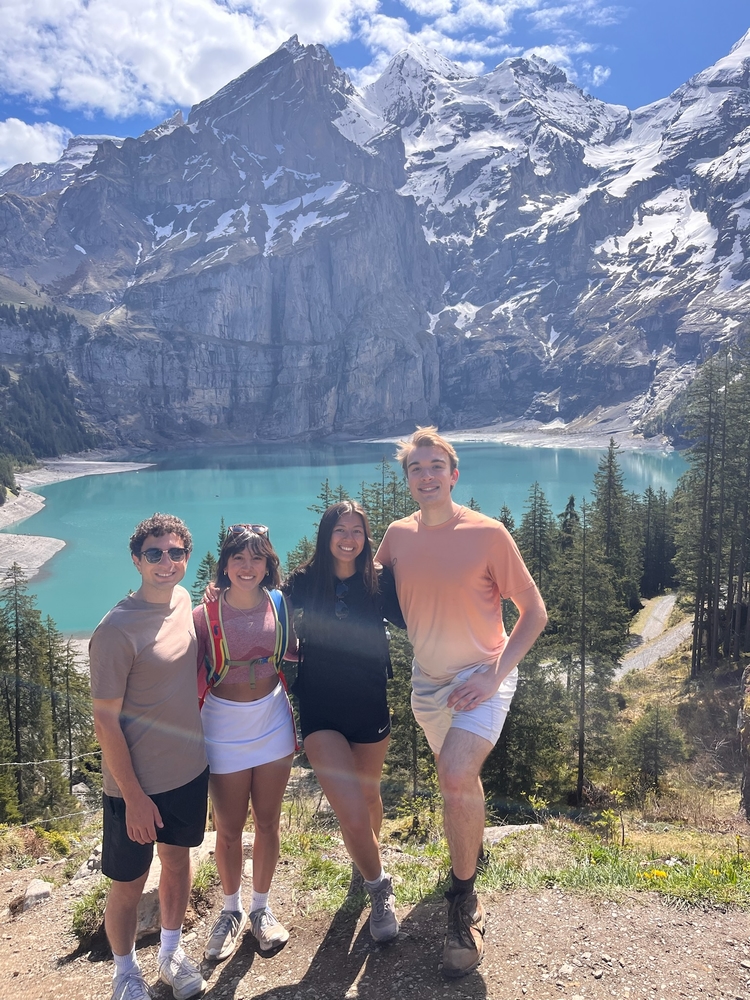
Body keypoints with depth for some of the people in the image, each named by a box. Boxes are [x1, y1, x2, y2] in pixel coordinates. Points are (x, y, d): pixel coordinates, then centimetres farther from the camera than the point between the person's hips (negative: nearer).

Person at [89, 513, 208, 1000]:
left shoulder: (183, 600, -4)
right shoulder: (116, 629, -24)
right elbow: (106, 721, -19)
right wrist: (134, 796, -16)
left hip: (190, 768, 6)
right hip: (137, 783, -6)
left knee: (178, 860, 23)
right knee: (129, 884, 13)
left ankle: (172, 952, 47)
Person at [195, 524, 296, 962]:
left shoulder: (278, 605, -5)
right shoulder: (205, 615, -14)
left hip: (273, 723, 2)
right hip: (225, 729, -2)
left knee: (268, 821, 15)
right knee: (229, 828, 13)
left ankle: (261, 908, 38)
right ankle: (232, 910, 38)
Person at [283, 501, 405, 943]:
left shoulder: (379, 581, -7)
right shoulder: (305, 581, -8)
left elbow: (411, 621, -3)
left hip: (370, 707, 2)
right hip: (321, 711, -1)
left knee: (369, 795, 23)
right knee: (352, 813, -12)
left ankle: (369, 860, 56)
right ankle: (380, 889, 18)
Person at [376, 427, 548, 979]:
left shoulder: (487, 533, -18)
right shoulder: (398, 535, -5)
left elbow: (534, 612, -12)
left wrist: (495, 675, -20)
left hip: (481, 678, -5)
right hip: (428, 680, 5)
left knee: (456, 775, -25)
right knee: (460, 781, 23)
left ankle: (464, 902, -4)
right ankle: (473, 847, 53)